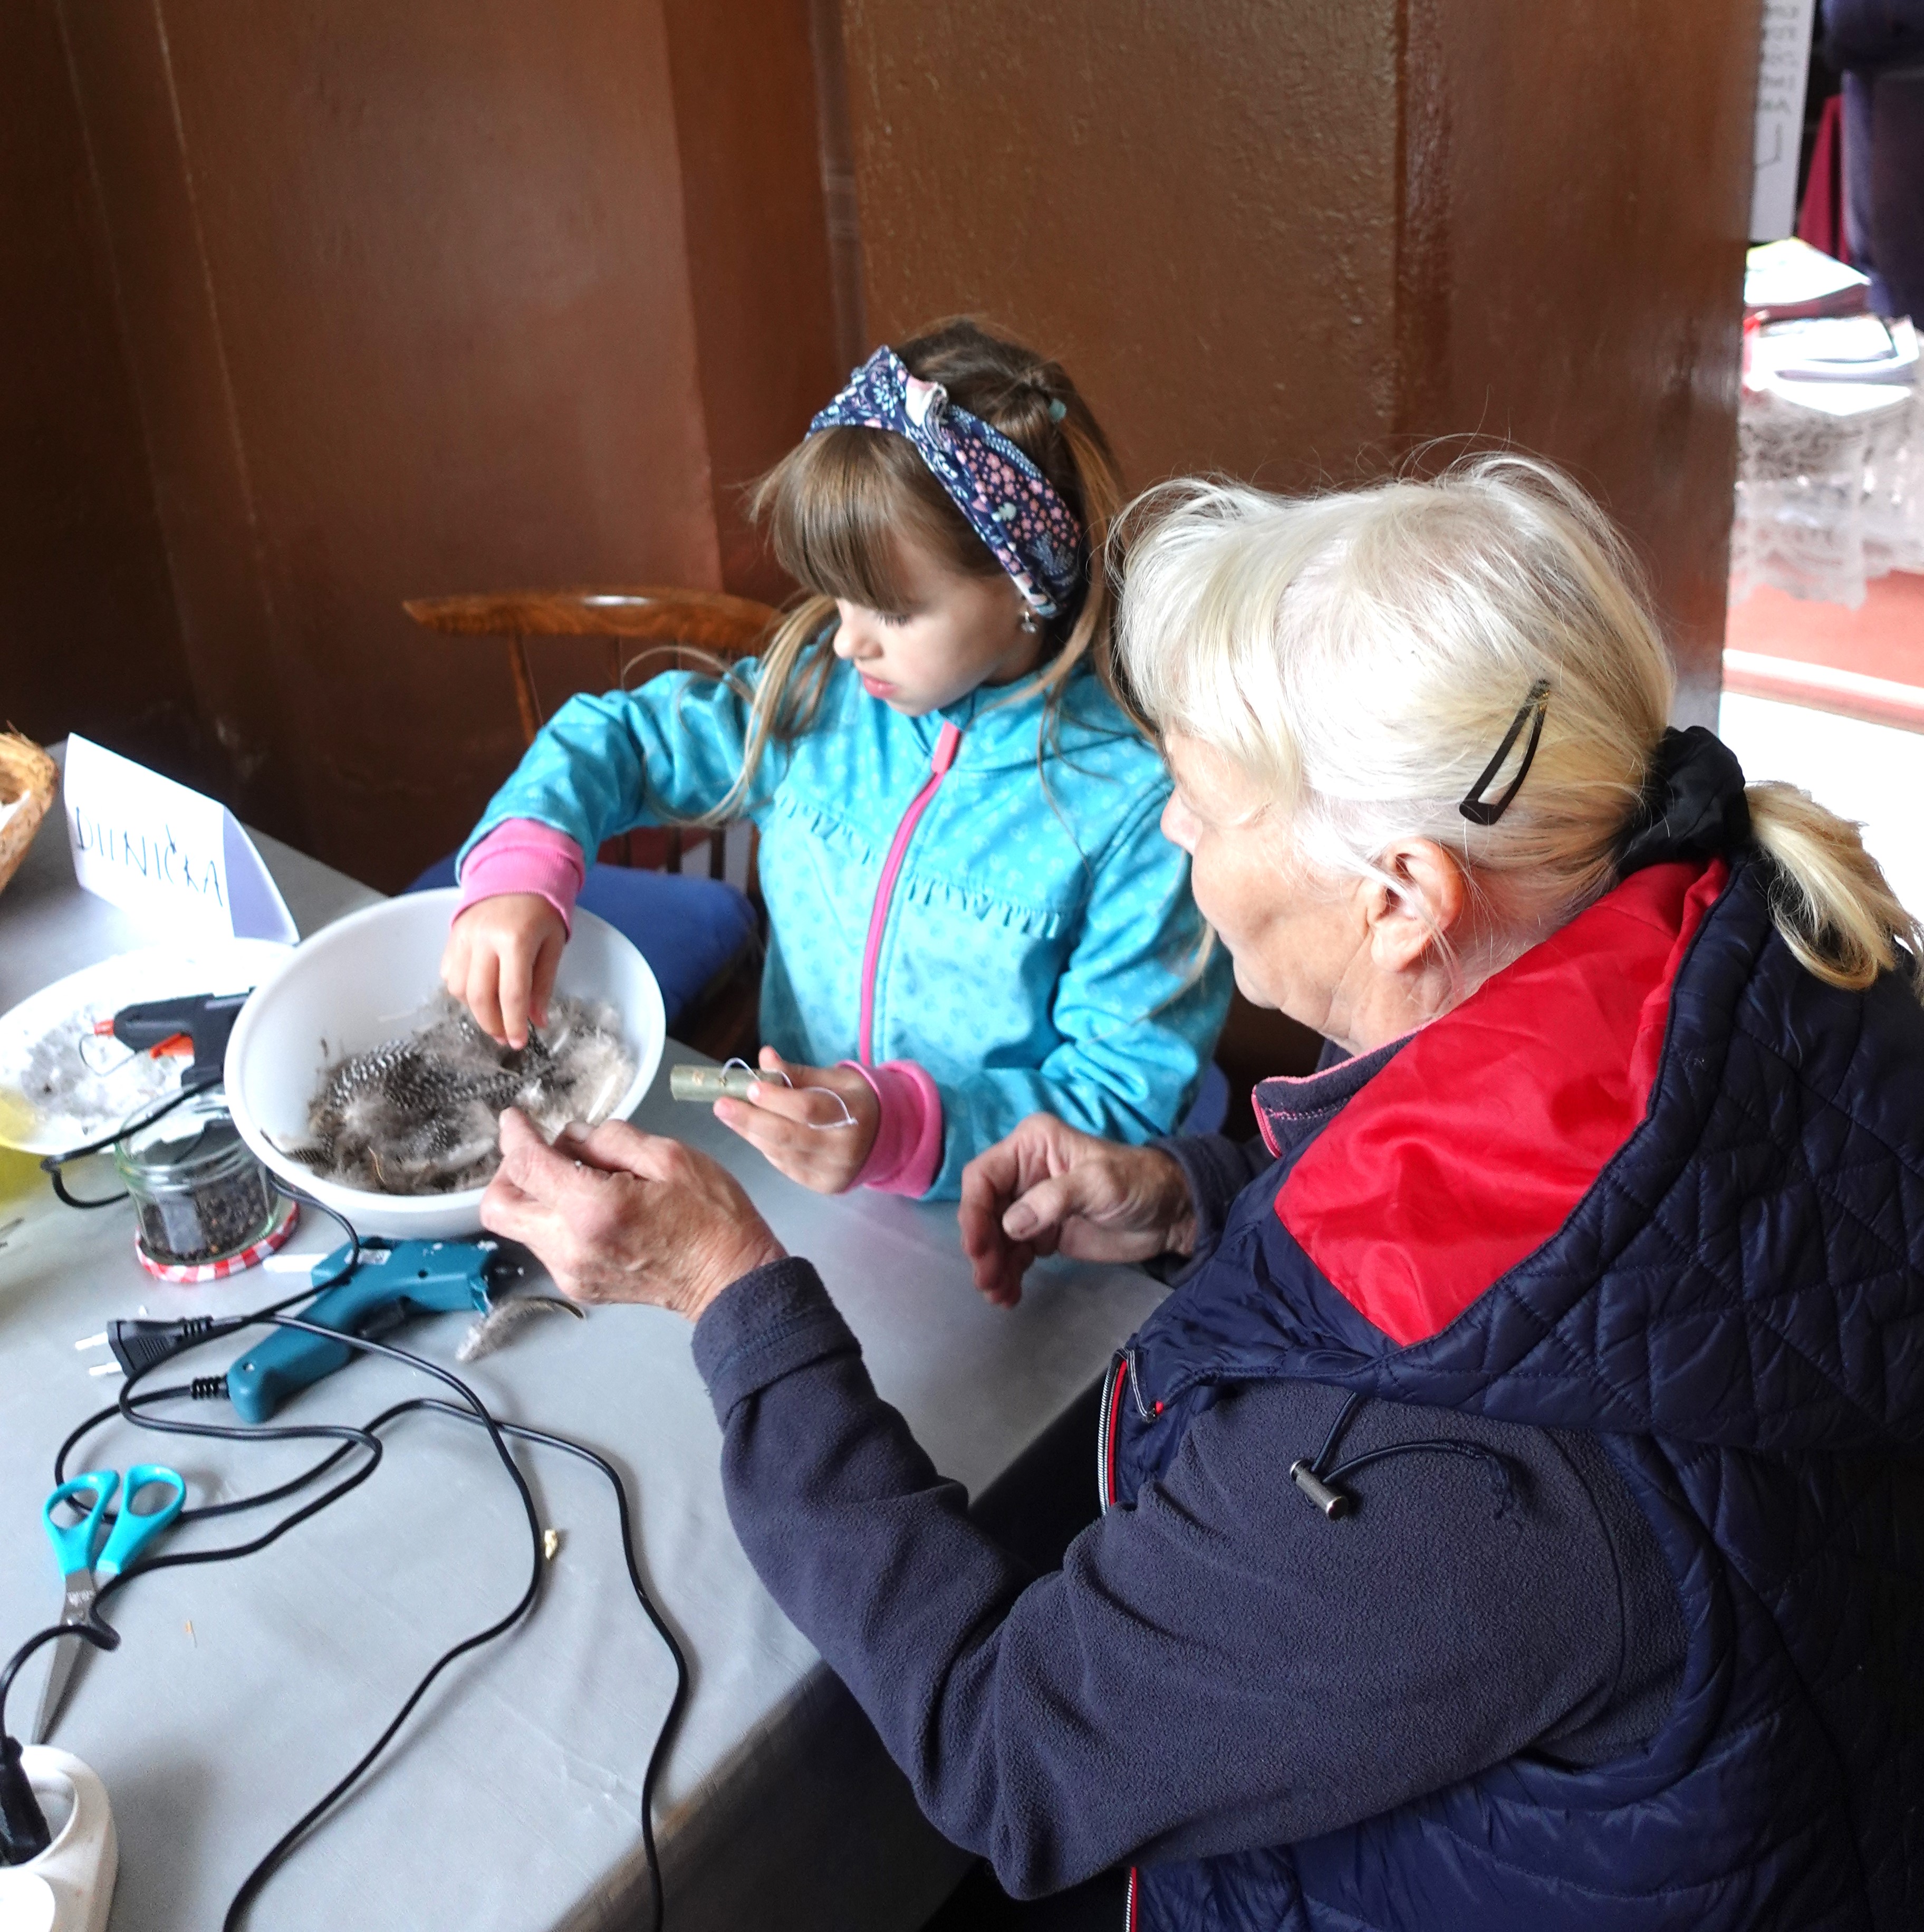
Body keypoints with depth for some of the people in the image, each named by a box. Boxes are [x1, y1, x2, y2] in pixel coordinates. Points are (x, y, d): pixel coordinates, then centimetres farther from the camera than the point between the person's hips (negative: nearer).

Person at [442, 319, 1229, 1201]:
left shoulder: (1137, 807, -17)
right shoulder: (817, 693, -1)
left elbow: (1132, 1093, -15)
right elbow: (618, 736, 12)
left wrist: (906, 1130, -30)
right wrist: (518, 866, -10)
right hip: (791, 1196, 6)